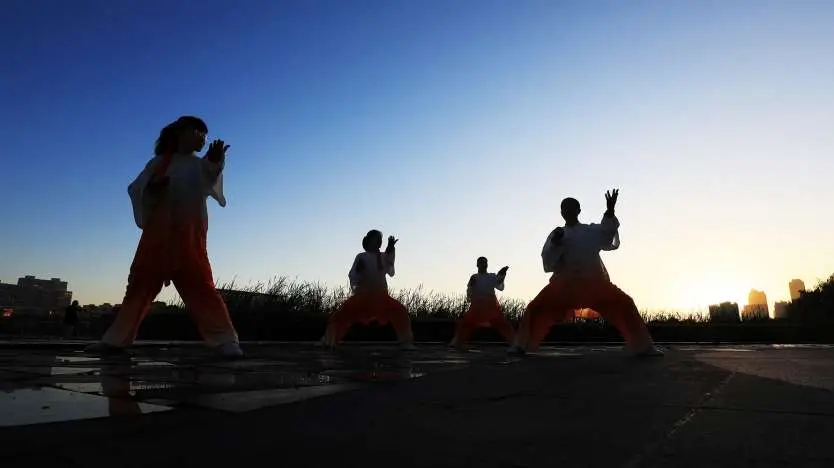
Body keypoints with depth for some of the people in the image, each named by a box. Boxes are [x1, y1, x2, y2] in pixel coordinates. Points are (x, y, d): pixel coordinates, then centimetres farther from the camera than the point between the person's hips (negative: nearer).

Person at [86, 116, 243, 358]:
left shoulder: (200, 165, 13)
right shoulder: (160, 162, 14)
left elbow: (210, 182, -10)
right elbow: (135, 189, 7)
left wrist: (215, 163, -32)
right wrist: (151, 188, -16)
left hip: (189, 235, -2)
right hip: (157, 232, 2)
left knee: (199, 285, -13)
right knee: (140, 284, 8)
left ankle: (225, 339, -16)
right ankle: (117, 338, 21)